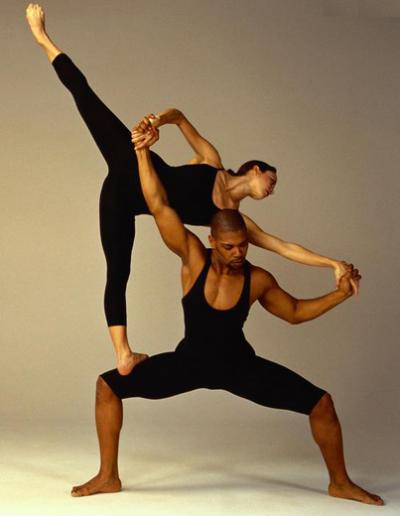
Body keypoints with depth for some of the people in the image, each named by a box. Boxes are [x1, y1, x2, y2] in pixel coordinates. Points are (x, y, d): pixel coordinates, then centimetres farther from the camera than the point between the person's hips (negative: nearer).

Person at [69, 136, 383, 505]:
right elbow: (159, 206, -27)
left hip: (240, 365, 0)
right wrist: (142, 152, -31)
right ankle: (108, 477, 5)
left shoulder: (258, 280, -15)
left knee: (321, 403, -10)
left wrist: (340, 294, -9)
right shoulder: (193, 258, -19)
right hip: (190, 362, 0)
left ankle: (341, 483, 14)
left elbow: (295, 312, 3)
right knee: (108, 386, -12)